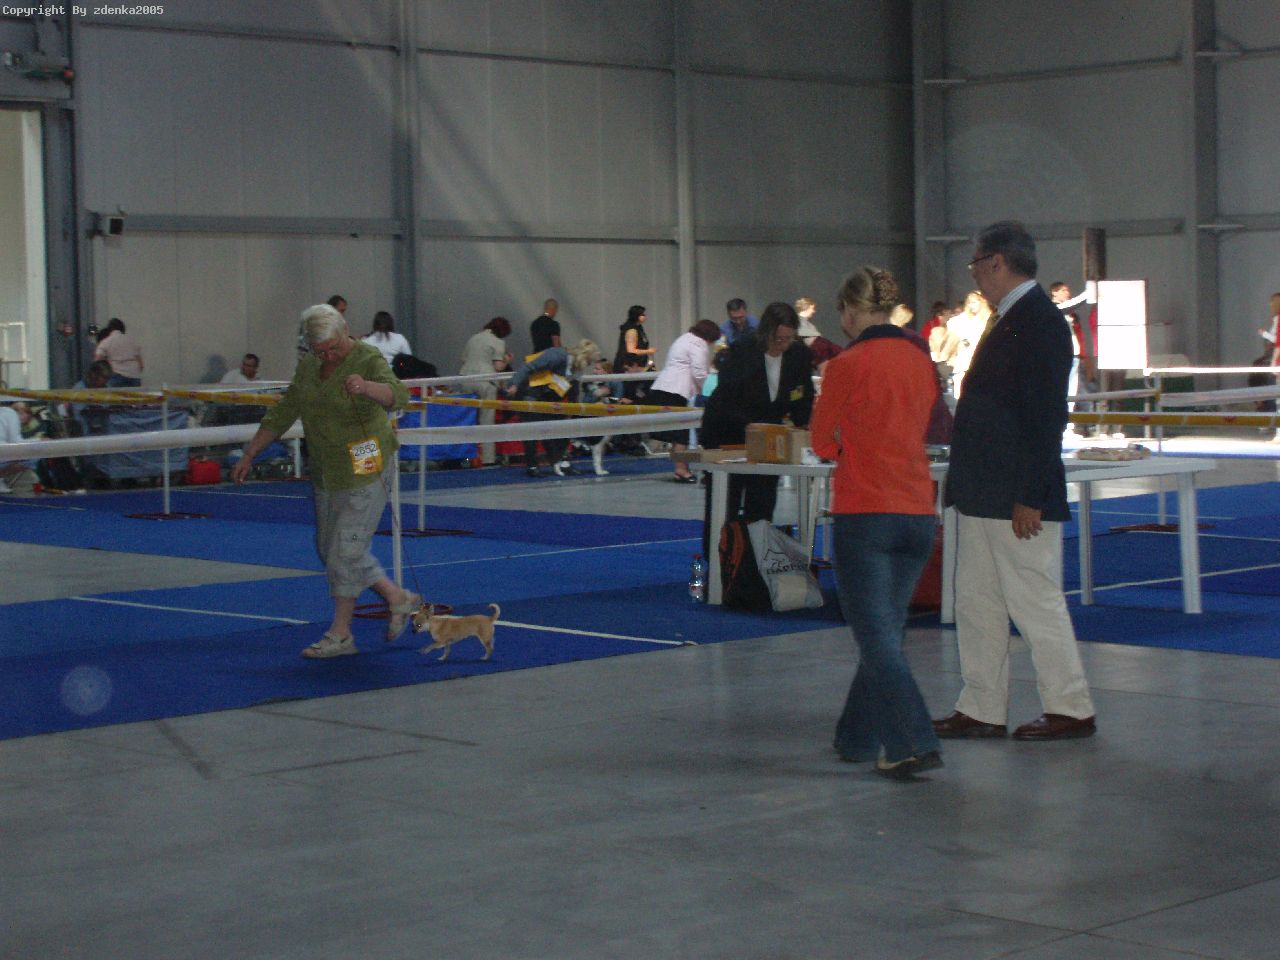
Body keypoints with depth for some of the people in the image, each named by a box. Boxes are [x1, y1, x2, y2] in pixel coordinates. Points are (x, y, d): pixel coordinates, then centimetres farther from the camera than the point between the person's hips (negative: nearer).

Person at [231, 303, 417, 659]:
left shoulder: (368, 361, -15)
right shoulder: (308, 366, 7)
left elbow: (397, 395, -34)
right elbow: (282, 414, 13)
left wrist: (366, 386, -55)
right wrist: (248, 455, 11)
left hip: (365, 472, -8)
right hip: (325, 473, 8)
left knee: (345, 551, -6)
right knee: (330, 550, 11)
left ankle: (340, 634, 8)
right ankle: (398, 598, 20)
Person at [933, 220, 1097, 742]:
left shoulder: (1041, 322, -15)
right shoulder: (1009, 321, 16)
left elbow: (1045, 418, -21)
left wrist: (1030, 498, -23)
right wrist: (963, 482, 17)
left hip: (1018, 499, -10)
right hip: (982, 494, 10)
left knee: (1034, 602, -2)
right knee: (976, 602, 12)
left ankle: (1071, 709, 9)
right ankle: (981, 709, 19)